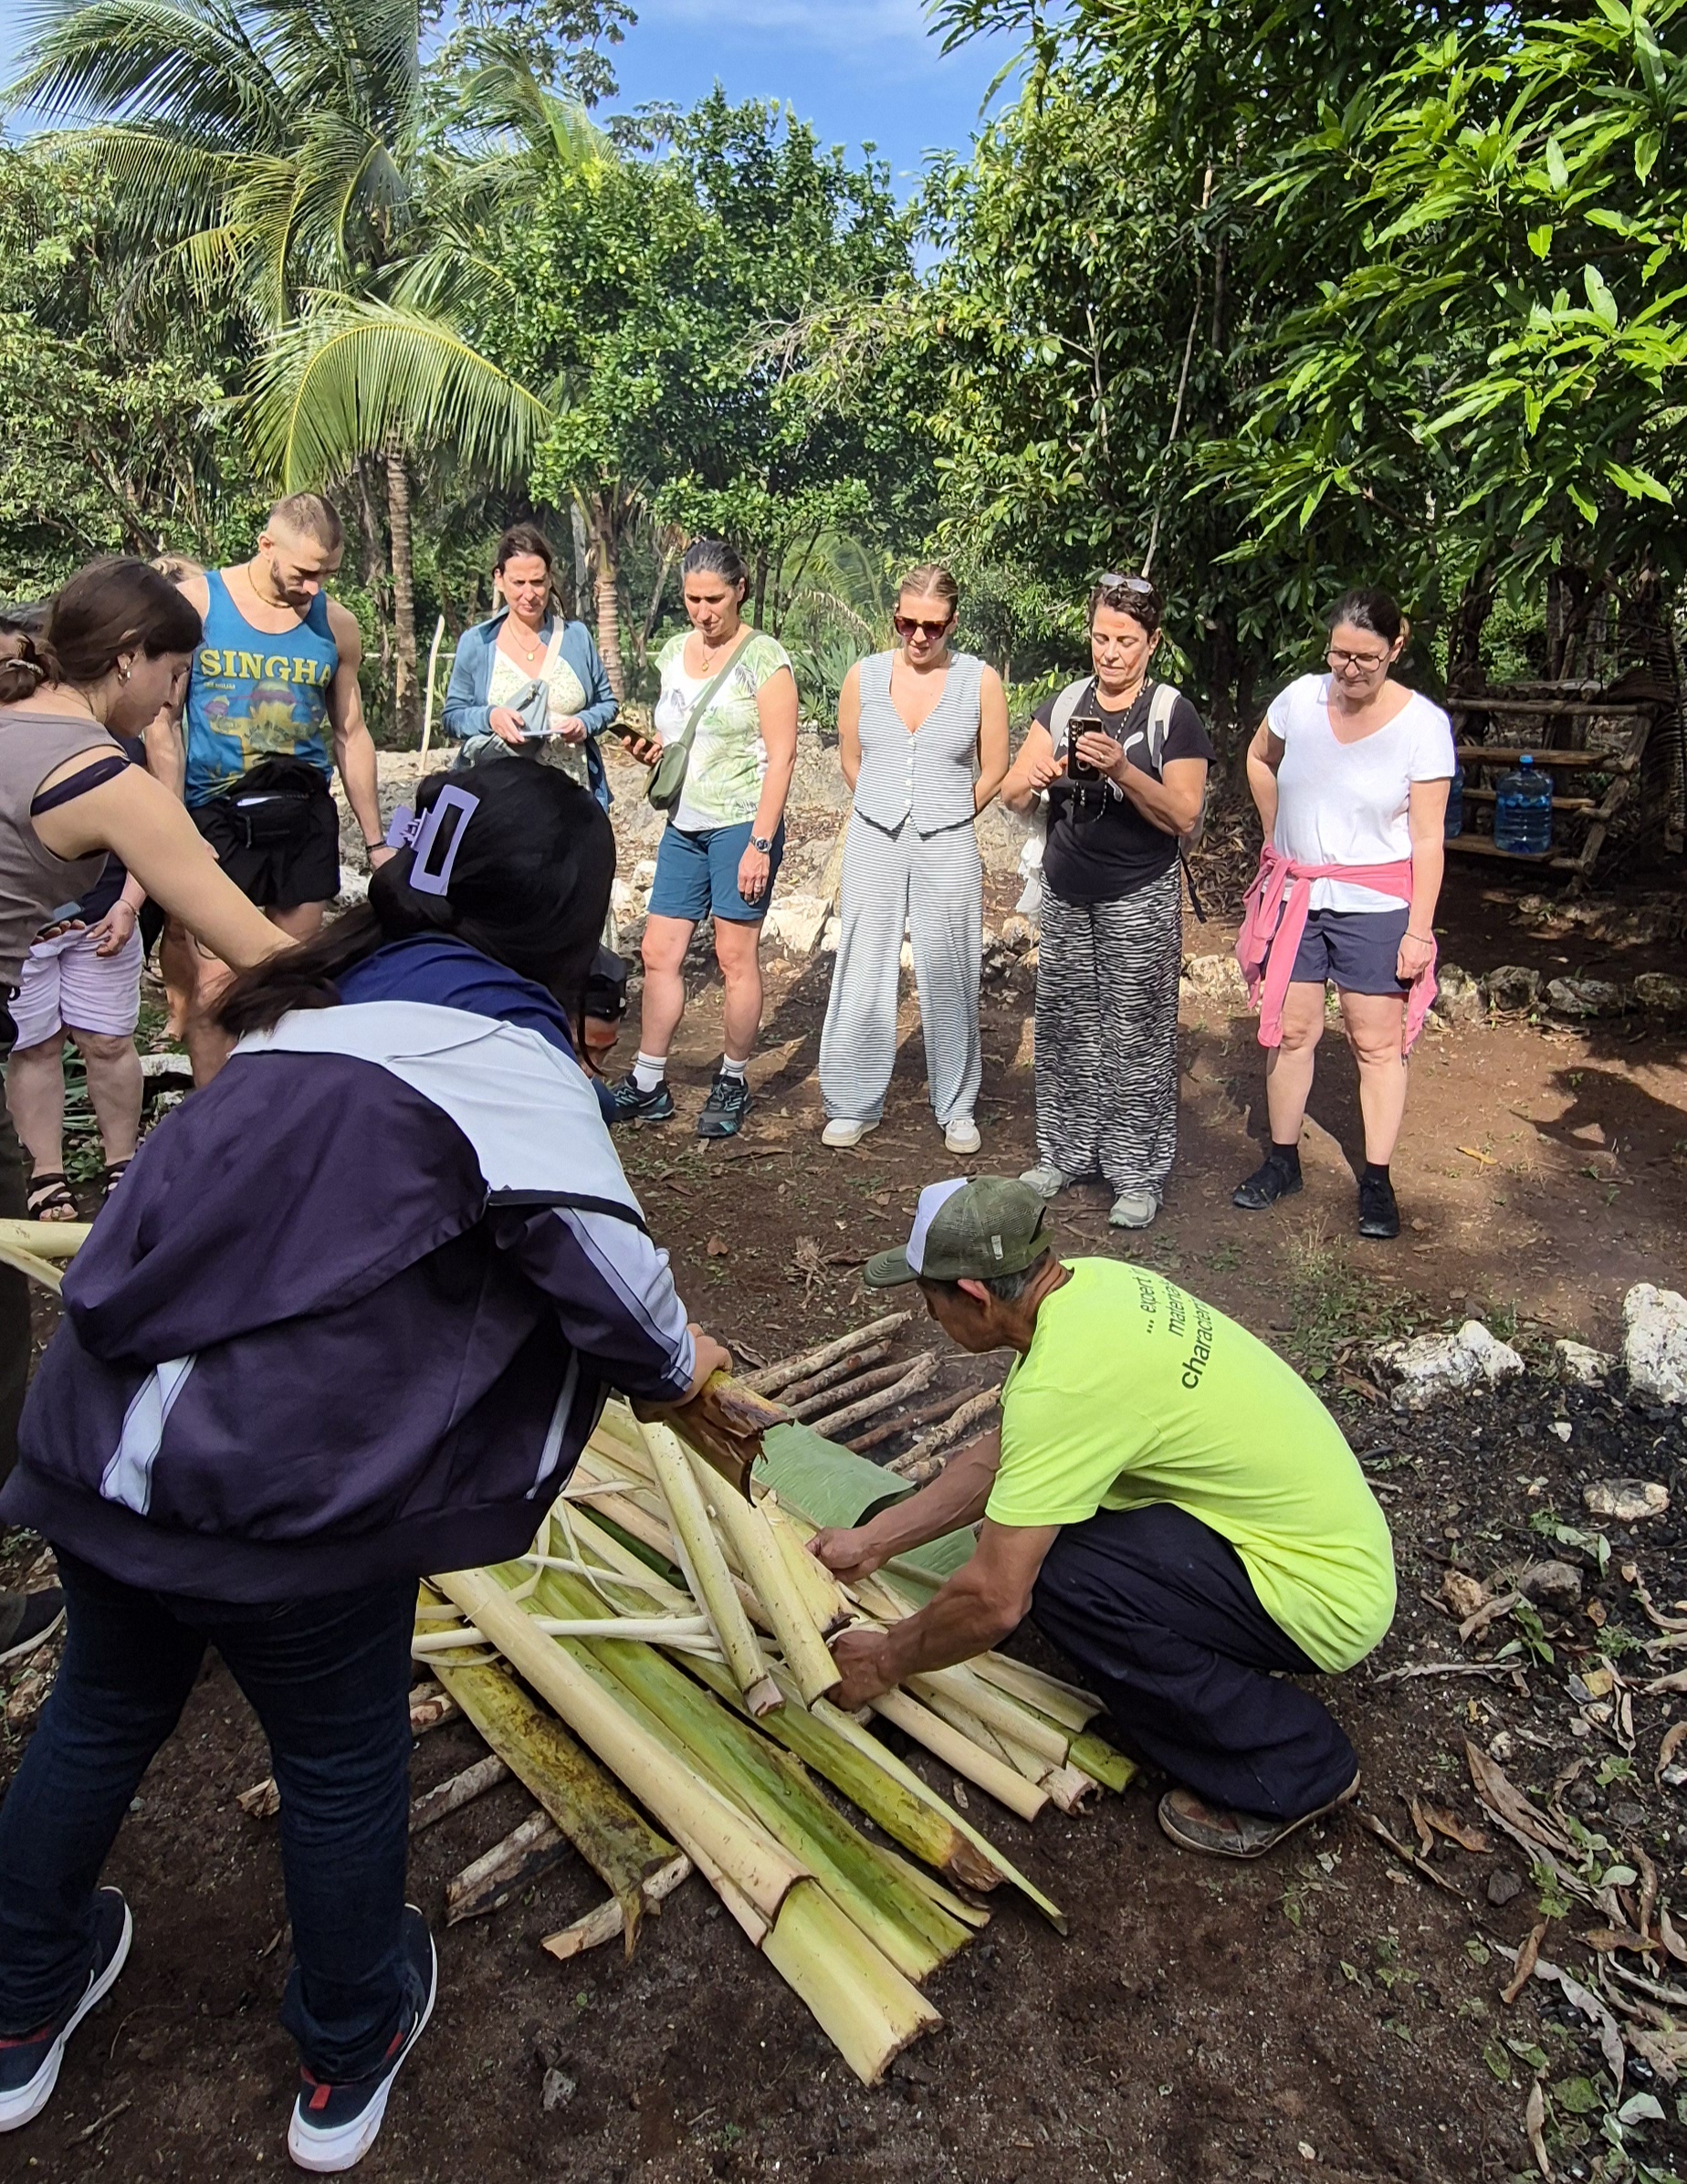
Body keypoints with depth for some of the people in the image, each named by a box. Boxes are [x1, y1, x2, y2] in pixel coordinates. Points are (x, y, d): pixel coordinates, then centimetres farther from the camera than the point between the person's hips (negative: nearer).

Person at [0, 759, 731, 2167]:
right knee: (345, 1762, 18)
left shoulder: (315, 1006, 11)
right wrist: (677, 1366, 5)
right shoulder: (504, 1058, -13)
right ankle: (348, 2060, 42)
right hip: (280, 1494, -7)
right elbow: (608, 1268, -18)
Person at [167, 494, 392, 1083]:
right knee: (214, 986, -8)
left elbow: (350, 734, 14)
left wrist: (375, 841, 13)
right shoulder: (195, 603, -2)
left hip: (305, 818, 3)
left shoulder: (336, 624, 7)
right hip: (215, 818, -2)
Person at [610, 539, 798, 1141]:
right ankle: (648, 1083, 16)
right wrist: (650, 748, 0)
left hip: (740, 825, -6)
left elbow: (781, 755, -11)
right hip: (684, 825, 7)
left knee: (736, 957, 0)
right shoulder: (673, 652, 12)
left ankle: (732, 1083, 15)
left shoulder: (763, 656, -7)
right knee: (659, 952, 5)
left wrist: (760, 843, -17)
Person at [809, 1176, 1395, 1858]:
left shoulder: (1064, 1381, -30)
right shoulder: (1086, 1282, -3)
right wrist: (871, 1541, 10)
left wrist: (886, 1661, -5)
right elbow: (999, 1454, 9)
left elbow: (994, 1601, -24)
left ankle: (1286, 1771, -2)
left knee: (1058, 1574, -22)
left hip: (1323, 1597, -8)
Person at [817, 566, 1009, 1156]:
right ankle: (853, 1103, 17)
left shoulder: (980, 681, -2)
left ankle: (957, 1107, 19)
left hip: (947, 849, -1)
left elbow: (993, 772, 6)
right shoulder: (865, 676, 3)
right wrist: (889, 811, 14)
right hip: (874, 843, 2)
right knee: (862, 975, 4)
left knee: (948, 979, 5)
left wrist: (944, 817, 10)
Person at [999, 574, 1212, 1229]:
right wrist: (1035, 776, -19)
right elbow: (1013, 798, 4)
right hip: (1066, 896, 4)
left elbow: (1184, 815, -12)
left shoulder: (1173, 714, -5)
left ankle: (1139, 1174, 9)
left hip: (1140, 901, -4)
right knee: (1064, 1027, 9)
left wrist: (1122, 769, -26)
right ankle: (1063, 1153, 23)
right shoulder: (1065, 704, 8)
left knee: (1137, 1034, -1)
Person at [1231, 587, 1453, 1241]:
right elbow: (1259, 758, 19)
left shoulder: (1423, 723, -9)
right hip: (1294, 894, 3)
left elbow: (1427, 838, -10)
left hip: (1376, 904, -3)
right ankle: (1282, 1161, 23)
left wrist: (1419, 929, -13)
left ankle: (1376, 1181, 12)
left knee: (1378, 1042, 2)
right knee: (1290, 1029, 9)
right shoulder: (1301, 698, -2)